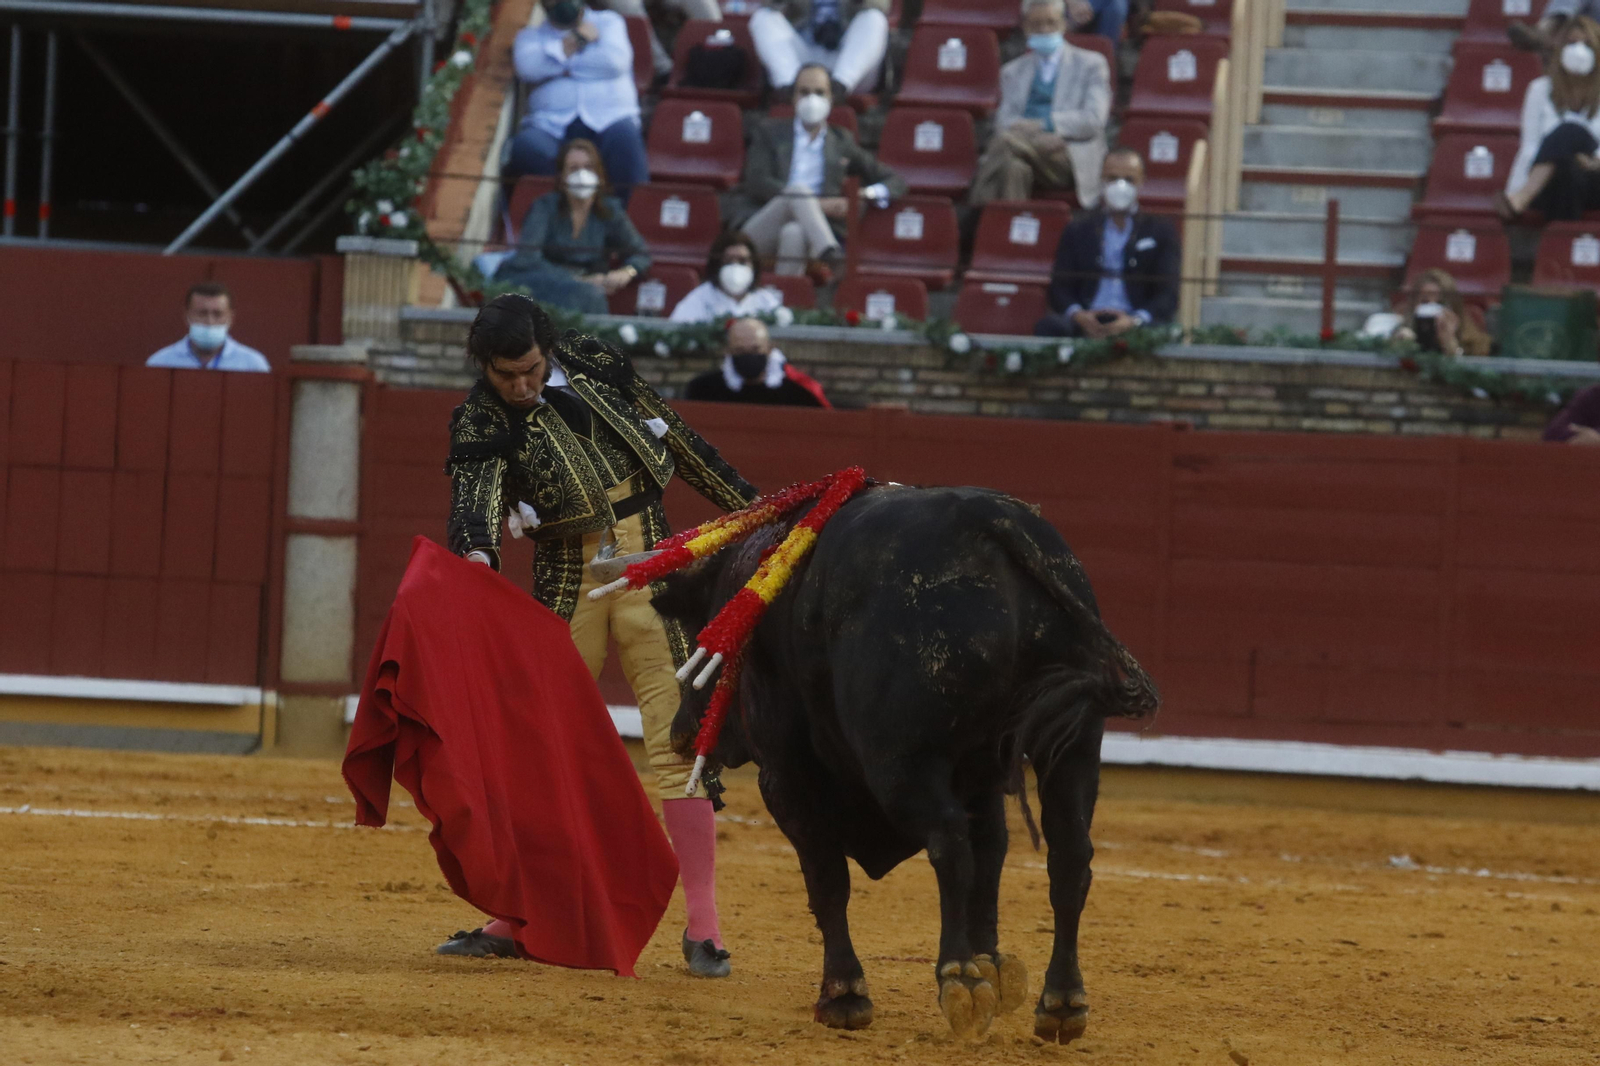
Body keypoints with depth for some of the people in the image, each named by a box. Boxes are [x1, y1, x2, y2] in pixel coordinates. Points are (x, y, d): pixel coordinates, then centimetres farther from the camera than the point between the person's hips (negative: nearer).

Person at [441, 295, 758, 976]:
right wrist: (477, 557, -49)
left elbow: (679, 443, 11)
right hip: (568, 585, 0)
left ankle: (702, 929, -7)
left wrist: (751, 508, 16)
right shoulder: (481, 424, -7)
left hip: (649, 571, 0)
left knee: (677, 740, -7)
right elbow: (476, 495, -27)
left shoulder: (593, 365, 1)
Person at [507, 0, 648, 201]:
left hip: (607, 117, -1)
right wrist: (577, 41, 1)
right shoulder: (530, 36, 23)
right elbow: (528, 66, -3)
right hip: (551, 123, 1)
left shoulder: (608, 22, 21)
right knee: (526, 146, -34)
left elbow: (616, 61, -1)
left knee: (624, 136, -37)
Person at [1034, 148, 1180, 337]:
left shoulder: (1160, 231, 15)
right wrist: (1078, 315, -13)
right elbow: (1060, 288, 12)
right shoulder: (1078, 230, 20)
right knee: (1048, 326, -32)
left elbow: (1167, 294, 5)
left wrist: (1134, 321, -17)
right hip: (1086, 321, 2)